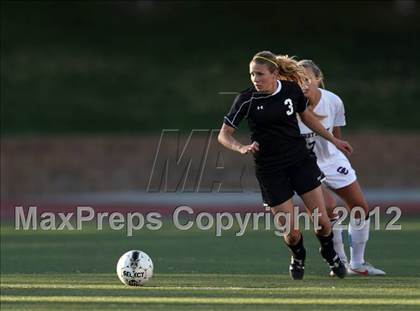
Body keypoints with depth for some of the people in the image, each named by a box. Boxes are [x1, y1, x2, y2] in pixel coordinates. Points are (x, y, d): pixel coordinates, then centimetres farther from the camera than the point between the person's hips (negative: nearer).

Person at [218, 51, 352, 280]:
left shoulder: (292, 90, -5)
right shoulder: (246, 99, -13)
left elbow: (306, 117, 15)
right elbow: (223, 135, -10)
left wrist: (333, 140, 21)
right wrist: (241, 148, -30)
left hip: (300, 160, 2)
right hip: (270, 170, -2)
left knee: (321, 220, -2)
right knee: (291, 232, -4)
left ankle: (329, 253, 32)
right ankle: (298, 256, 32)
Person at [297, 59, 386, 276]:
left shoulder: (333, 101, -11)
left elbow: (336, 135, 5)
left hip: (332, 158, 5)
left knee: (361, 208, 4)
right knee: (328, 207, -25)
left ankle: (357, 264, 18)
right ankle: (339, 262, -8)